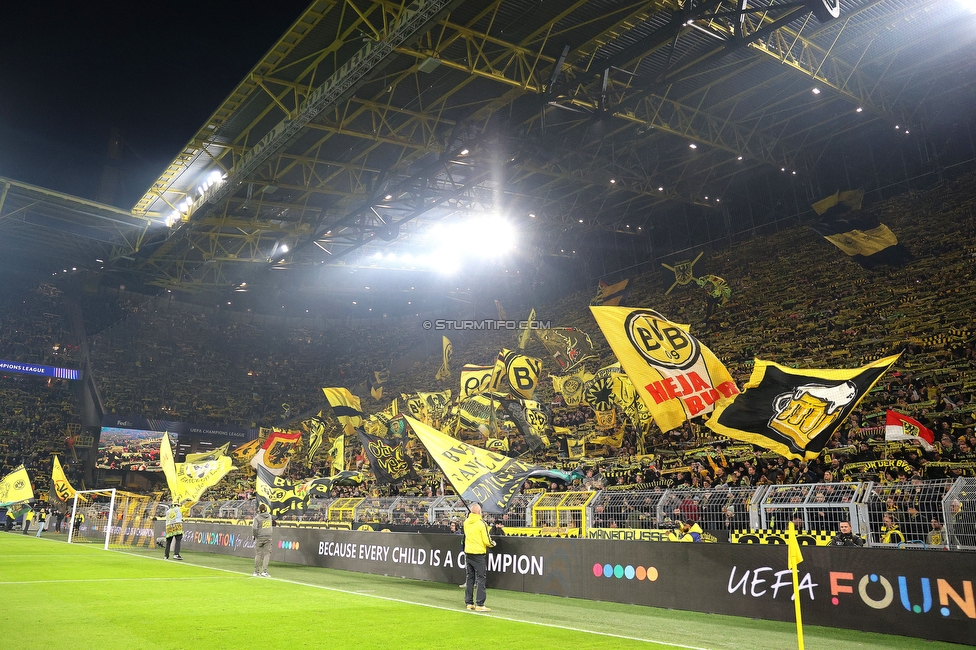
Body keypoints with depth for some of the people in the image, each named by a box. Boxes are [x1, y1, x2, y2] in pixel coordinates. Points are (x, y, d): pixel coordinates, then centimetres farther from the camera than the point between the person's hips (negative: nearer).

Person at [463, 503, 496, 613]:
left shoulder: (466, 522, 1)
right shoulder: (481, 523, -15)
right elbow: (486, 541, -14)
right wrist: (492, 543, 6)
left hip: (468, 553, 6)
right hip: (479, 554, -6)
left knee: (469, 578, 13)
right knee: (480, 579, 0)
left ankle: (469, 603, 18)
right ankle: (479, 604, -3)